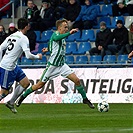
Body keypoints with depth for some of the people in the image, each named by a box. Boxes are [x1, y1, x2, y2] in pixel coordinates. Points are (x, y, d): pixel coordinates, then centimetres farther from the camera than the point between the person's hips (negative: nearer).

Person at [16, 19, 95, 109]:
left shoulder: (63, 37, 9)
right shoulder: (55, 35, -17)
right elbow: (57, 38, -44)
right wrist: (70, 33, -53)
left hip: (62, 65, 7)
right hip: (52, 65, -7)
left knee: (77, 80, -6)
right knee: (40, 85, 3)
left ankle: (85, 99, 8)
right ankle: (23, 97, 20)